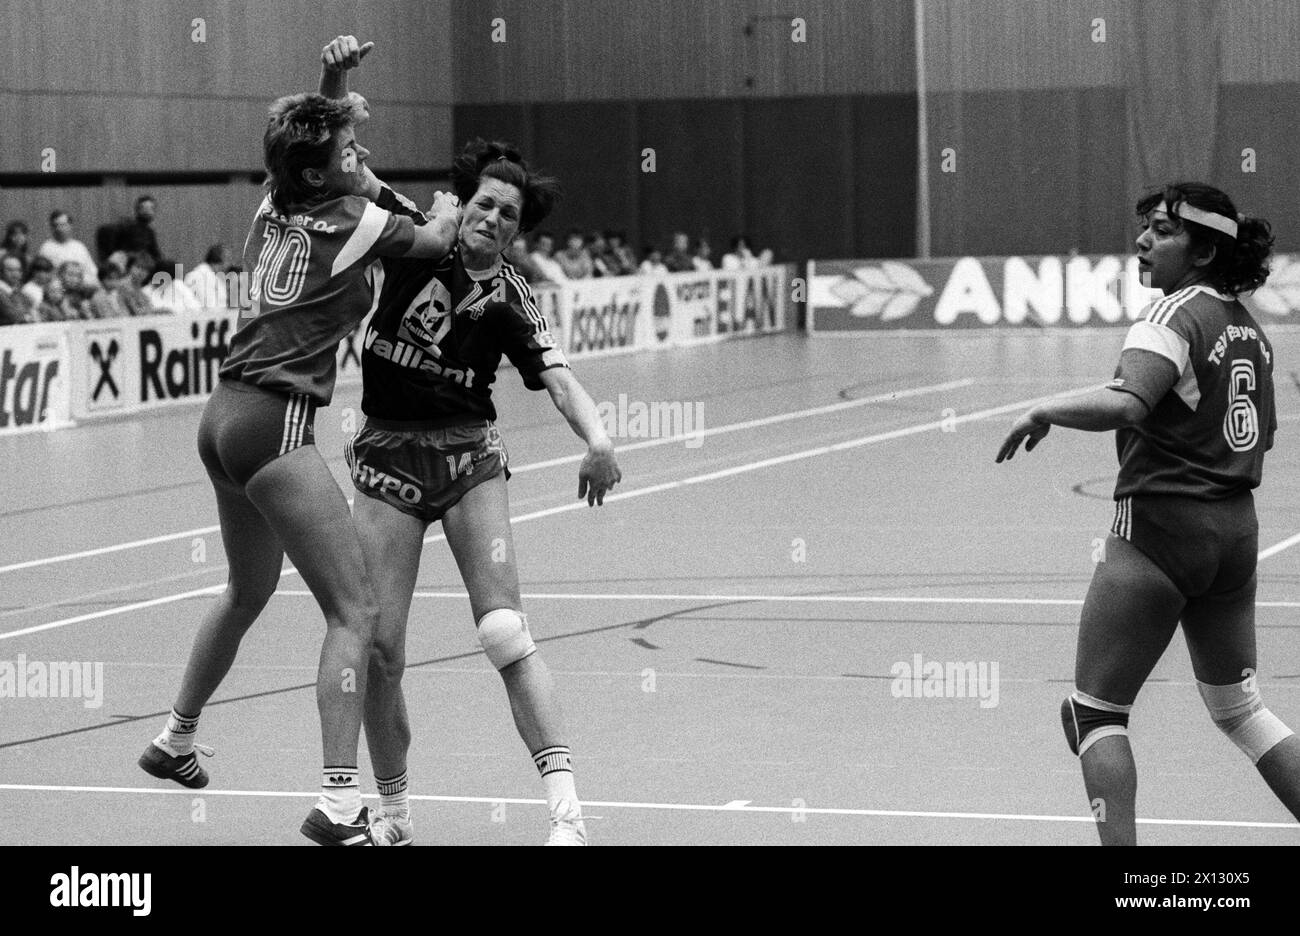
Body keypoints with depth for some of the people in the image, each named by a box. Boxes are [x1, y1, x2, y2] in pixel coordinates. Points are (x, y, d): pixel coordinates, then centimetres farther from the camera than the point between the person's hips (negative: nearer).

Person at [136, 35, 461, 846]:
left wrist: (331, 82, 18)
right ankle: (339, 803, -22)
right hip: (276, 423, -9)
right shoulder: (352, 222, -10)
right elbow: (438, 241, 9)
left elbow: (315, 136, 33)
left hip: (227, 415, 9)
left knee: (249, 592, 30)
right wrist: (450, 209, 30)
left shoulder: (277, 208, 10)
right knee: (355, 610, -11)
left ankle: (176, 740, 48)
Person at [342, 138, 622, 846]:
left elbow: (559, 379, -12)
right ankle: (393, 814, 12)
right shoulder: (414, 243, 2)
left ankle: (565, 806, -18)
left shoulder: (509, 298, -1)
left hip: (470, 456, -1)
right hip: (387, 456, 1)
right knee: (379, 646, -5)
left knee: (504, 632, -15)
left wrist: (597, 439, -30)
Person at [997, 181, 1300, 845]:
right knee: (1240, 709, 20)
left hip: (1159, 528, -8)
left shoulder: (1177, 312, -14)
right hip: (1236, 531, 8)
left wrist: (1044, 411, -17)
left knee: (1094, 711, 1)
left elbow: (1123, 405, -30)